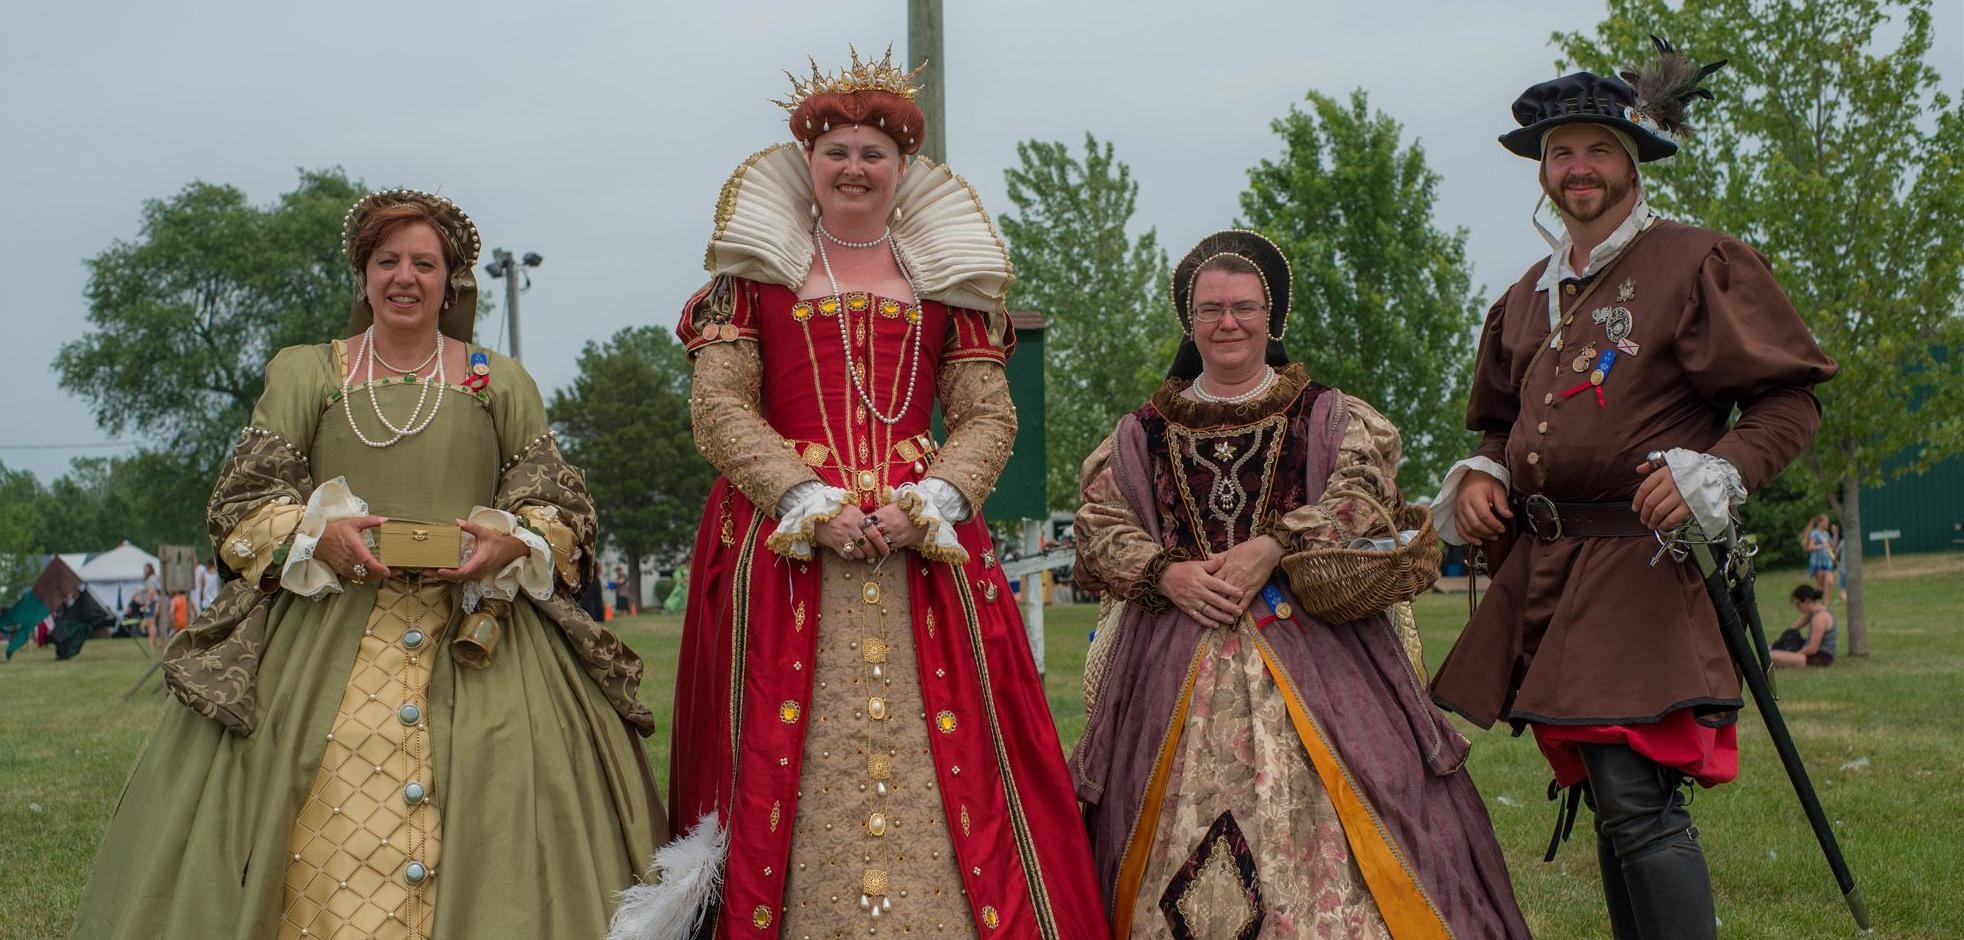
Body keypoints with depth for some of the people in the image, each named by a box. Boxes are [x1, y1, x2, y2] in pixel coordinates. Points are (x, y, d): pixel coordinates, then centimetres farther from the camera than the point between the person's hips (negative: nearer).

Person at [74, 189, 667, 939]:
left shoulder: (504, 384, 15)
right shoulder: (303, 373, 15)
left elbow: (563, 510, 10)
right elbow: (242, 503, 9)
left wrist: (510, 543, -12)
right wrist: (317, 534, -11)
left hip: (477, 630, 0)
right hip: (326, 621, 0)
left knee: (495, 834, -10)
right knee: (321, 840, -12)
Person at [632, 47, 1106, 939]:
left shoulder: (949, 276, 14)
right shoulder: (755, 269, 10)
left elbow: (990, 416, 8)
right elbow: (719, 409, 1)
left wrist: (927, 504, -10)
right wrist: (811, 502, -11)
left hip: (925, 543, 1)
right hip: (781, 546, -1)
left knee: (948, 755, -6)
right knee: (784, 762, -5)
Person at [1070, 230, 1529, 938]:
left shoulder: (1329, 419, 11)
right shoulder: (1144, 434, 15)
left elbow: (1367, 492, -6)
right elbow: (1097, 528, 8)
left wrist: (1273, 547, -18)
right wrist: (1168, 574, -10)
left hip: (1313, 655, -1)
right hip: (1177, 664, 2)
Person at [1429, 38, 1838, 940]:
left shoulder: (1698, 265, -2)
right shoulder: (1529, 296, 19)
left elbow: (1789, 398, -4)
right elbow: (1503, 417, 31)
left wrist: (1718, 471, -21)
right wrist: (1481, 474, 9)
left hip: (1641, 568, -7)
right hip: (1543, 574, 7)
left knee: (1635, 794, -16)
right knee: (1606, 794, 10)